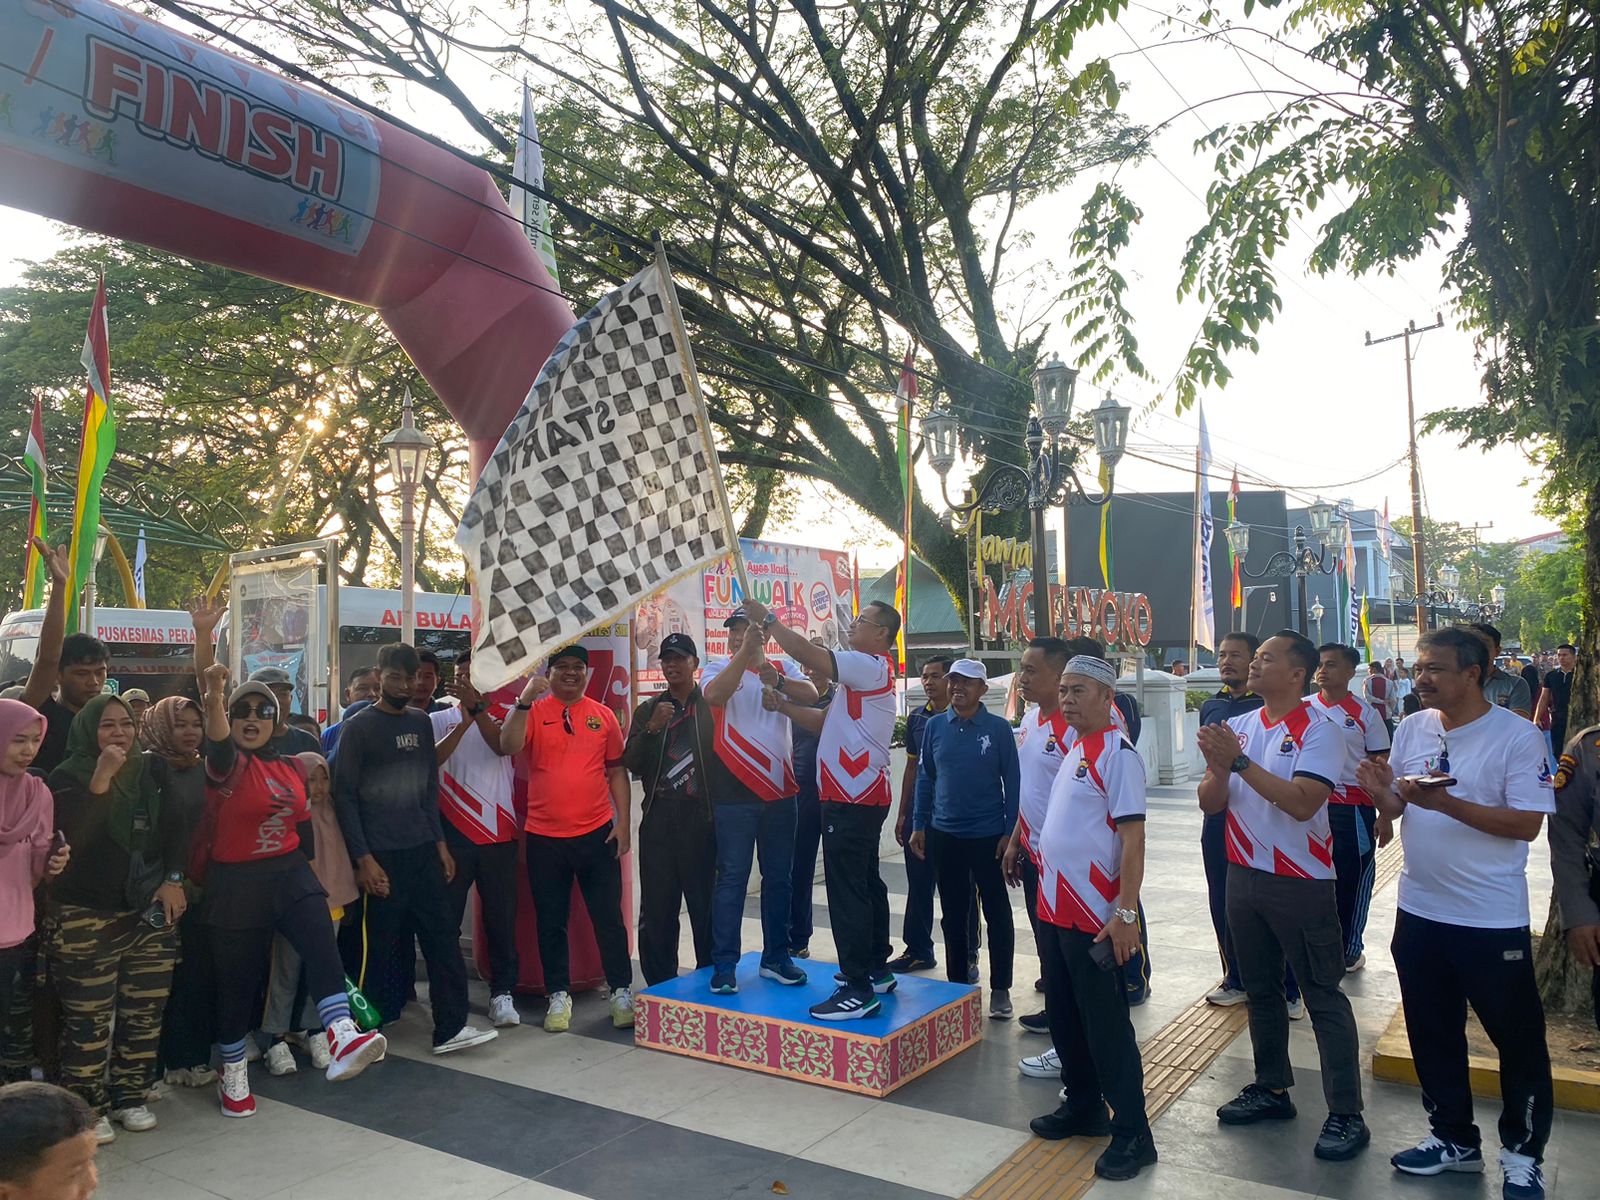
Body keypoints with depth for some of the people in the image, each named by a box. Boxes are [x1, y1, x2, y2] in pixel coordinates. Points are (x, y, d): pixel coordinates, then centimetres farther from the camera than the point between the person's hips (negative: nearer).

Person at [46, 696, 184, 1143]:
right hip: (85, 919, -5)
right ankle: (87, 1107, 14)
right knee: (88, 1019, -1)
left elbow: (173, 829, 10)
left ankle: (131, 1096, 22)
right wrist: (102, 778, -25)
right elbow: (78, 832, -22)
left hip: (148, 914, 5)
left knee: (144, 1012, 8)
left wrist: (173, 878, -2)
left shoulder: (146, 775, 9)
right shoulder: (67, 778, -6)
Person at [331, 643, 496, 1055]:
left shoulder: (421, 722, 10)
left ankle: (451, 1028, 8)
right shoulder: (358, 727, -6)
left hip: (423, 851, 5)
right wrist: (363, 859, -12)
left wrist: (440, 842, 10)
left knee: (443, 938, 3)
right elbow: (344, 797, -8)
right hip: (381, 856, -5)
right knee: (383, 947, 4)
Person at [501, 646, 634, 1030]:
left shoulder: (603, 715, 5)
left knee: (609, 918, 7)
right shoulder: (533, 711, 0)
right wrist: (525, 700, -27)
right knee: (551, 922, 10)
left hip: (597, 834, 1)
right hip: (544, 837, -1)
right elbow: (508, 746, -18)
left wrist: (623, 822, 2)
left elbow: (616, 770, 7)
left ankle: (621, 991, 20)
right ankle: (559, 995, 23)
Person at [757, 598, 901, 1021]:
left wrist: (767, 619, -12)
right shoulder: (862, 674, 20)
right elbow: (824, 721, 20)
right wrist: (781, 704, 9)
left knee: (847, 890, -10)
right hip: (858, 797, 11)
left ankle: (858, 990, -6)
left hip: (854, 799, -11)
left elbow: (807, 653, -23)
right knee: (866, 883, 17)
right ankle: (876, 970, 28)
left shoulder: (872, 667, -14)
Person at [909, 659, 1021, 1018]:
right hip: (944, 835, 3)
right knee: (952, 915, 13)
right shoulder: (935, 726, 2)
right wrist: (918, 826, 4)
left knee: (997, 914, 6)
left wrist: (1010, 832, -7)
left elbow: (1012, 781, -3)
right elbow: (925, 777, 7)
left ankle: (1000, 989, 19)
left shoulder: (999, 728, -5)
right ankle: (957, 985, 26)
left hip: (989, 836, -3)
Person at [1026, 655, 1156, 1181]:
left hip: (1094, 916, -9)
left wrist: (1126, 912, -22)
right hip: (1053, 908, 9)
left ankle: (1132, 1133, 13)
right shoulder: (1071, 750, 11)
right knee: (1064, 1015, 18)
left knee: (1106, 1024, 1)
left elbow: (1133, 836, -18)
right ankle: (1082, 1106, 34)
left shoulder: (1117, 753, -14)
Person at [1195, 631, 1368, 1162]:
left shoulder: (1318, 729, -12)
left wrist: (1241, 761, -24)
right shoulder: (1239, 727, 6)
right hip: (1244, 874, 7)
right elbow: (1209, 803, 3)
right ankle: (1271, 1088, 30)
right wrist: (1219, 768, -17)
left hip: (1300, 881, -6)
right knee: (1260, 988, 16)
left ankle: (1346, 1113, 10)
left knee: (1322, 995, 1)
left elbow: (1303, 803, -24)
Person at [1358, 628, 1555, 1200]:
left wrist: (1447, 803, -28)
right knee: (1433, 1033, 17)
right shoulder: (1411, 729, 3)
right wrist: (1384, 794, -13)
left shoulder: (1518, 736, -13)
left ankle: (1522, 1153, 30)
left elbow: (1528, 824, -19)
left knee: (1518, 1040, 10)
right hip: (1420, 910, 5)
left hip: (1493, 920, -5)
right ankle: (1454, 1138, 36)